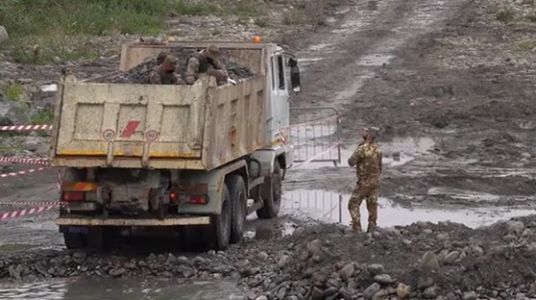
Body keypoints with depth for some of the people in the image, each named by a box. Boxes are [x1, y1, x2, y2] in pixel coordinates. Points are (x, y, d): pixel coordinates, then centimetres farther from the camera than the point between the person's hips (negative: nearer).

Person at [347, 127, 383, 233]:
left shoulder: (362, 149, -22)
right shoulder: (377, 149, 3)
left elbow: (351, 162, -16)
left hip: (364, 183, -7)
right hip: (375, 181, 7)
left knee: (353, 204, 2)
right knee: (372, 205, 10)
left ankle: (357, 228, -4)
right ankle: (371, 229, 11)